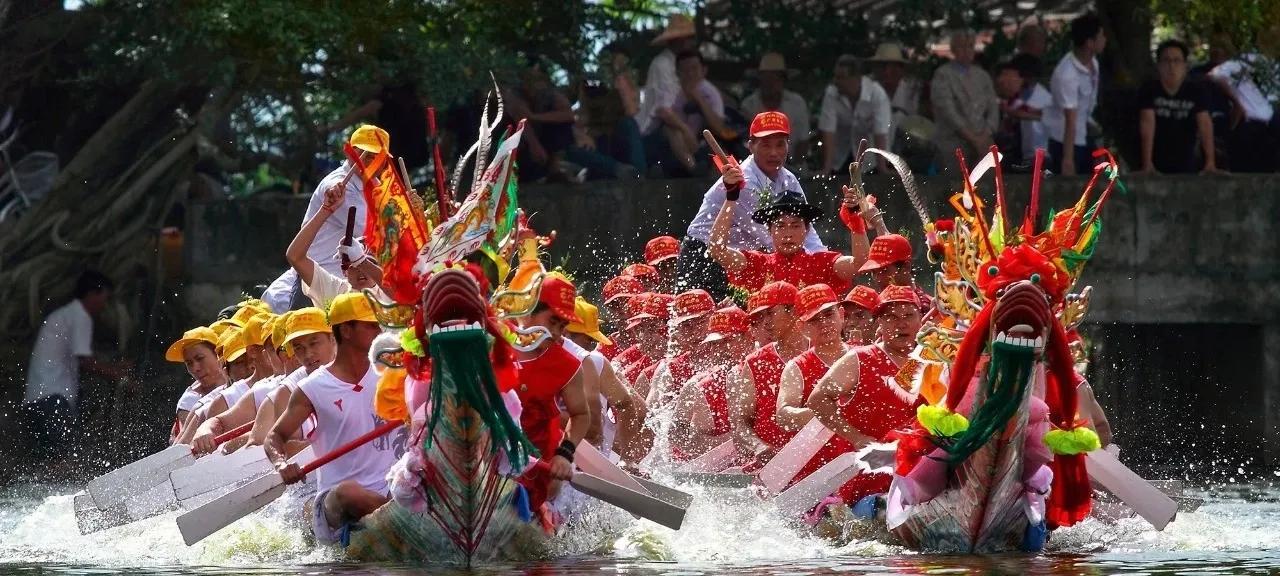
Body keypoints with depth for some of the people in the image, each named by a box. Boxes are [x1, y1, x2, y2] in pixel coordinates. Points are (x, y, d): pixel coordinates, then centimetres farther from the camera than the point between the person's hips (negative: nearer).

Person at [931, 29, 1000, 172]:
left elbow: (993, 108, 13)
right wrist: (973, 138, -13)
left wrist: (985, 136, -5)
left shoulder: (982, 76, 16)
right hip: (953, 148, -5)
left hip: (982, 148, 5)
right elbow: (948, 111, -9)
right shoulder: (943, 75, -1)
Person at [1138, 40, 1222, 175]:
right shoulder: (1149, 90, -7)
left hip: (1186, 167, 2)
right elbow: (1147, 123, -16)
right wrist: (1147, 163, -27)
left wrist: (1210, 162, -21)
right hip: (1157, 167, -2)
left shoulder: (1195, 90, -2)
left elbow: (1205, 124, -10)